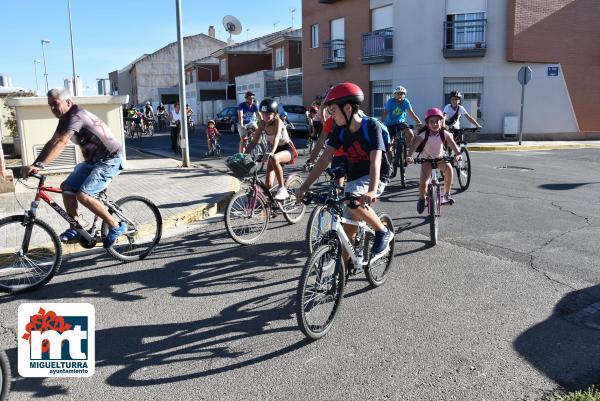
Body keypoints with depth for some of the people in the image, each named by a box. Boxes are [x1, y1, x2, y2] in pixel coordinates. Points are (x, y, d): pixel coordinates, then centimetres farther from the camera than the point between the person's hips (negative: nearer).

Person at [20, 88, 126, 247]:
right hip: (92, 159, 10)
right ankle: (75, 230, 15)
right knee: (67, 187, 4)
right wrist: (34, 165, -5)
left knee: (83, 195, -22)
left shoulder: (76, 116, -22)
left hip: (109, 160, -10)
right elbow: (51, 143, 5)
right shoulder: (65, 118, 8)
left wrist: (39, 165, -42)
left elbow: (61, 143, -34)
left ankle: (117, 227, -9)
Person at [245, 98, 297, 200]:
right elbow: (254, 141, -6)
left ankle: (282, 190, -32)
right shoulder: (262, 124, -6)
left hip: (287, 149, -6)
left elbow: (276, 137, -40)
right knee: (268, 184, -9)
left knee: (274, 158, -41)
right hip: (275, 151, 6)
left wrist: (271, 152, -57)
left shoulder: (277, 121, -22)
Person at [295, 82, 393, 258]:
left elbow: (375, 160, -31)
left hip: (374, 177, -6)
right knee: (348, 229, 4)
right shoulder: (340, 130, -4)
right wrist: (305, 186, -20)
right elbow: (325, 158, -9)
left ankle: (383, 232, -11)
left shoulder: (371, 126, -19)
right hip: (354, 179, 6)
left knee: (353, 202, -34)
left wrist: (372, 191, -47)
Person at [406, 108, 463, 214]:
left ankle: (447, 194, -15)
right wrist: (409, 156, -49)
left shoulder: (444, 133, -14)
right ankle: (421, 199, 12)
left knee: (448, 167, -32)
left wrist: (458, 154, -45)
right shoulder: (423, 134, -19)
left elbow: (453, 144, -25)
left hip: (440, 158, 1)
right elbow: (414, 145, -30)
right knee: (423, 181, -21)